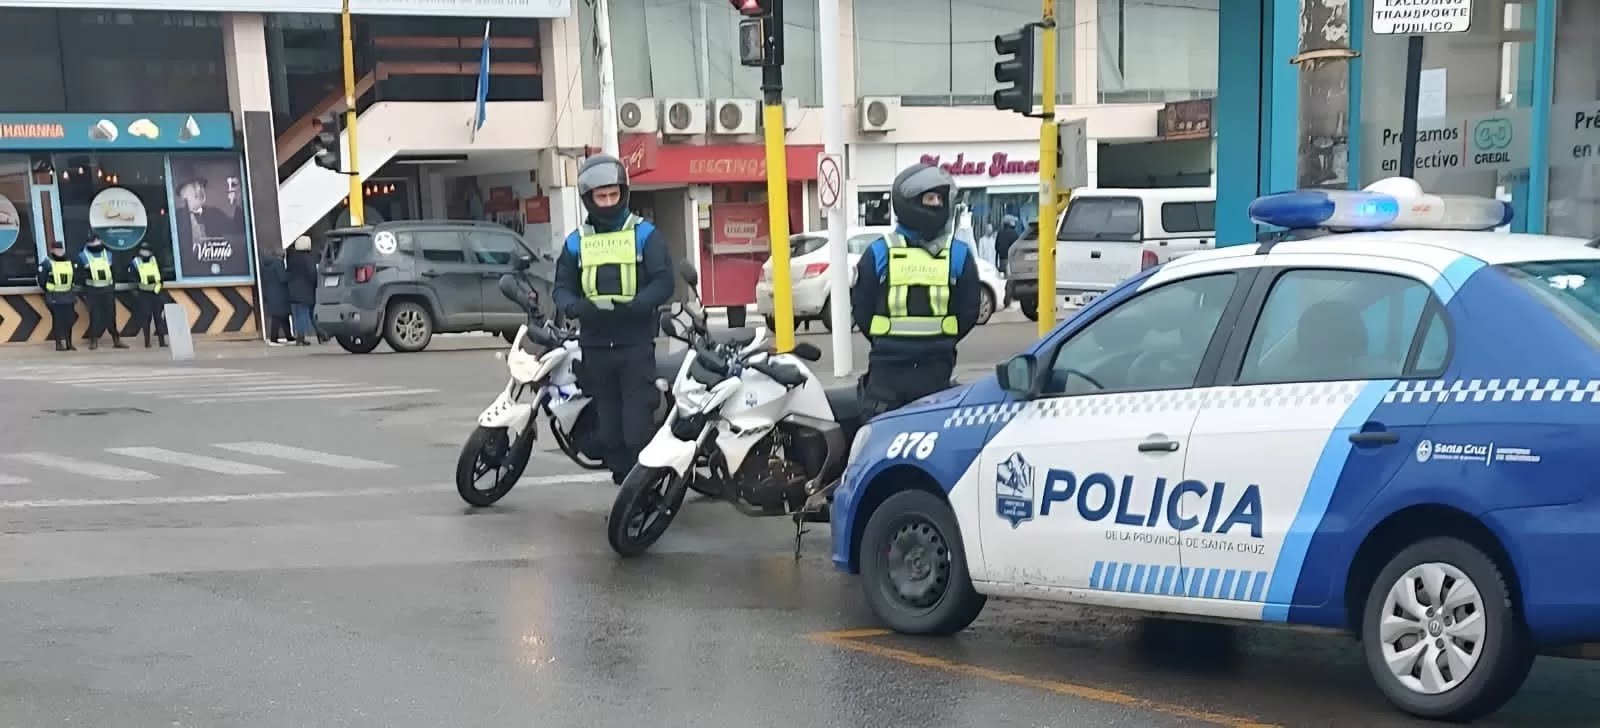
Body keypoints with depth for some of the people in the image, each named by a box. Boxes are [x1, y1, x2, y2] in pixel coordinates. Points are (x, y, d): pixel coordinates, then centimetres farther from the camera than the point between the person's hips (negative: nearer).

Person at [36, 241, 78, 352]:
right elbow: (41, 280, -6)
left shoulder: (70, 262, 9)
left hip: (68, 296, 5)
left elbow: (74, 277, 20)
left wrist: (68, 288, 13)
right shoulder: (47, 263, -8)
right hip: (54, 297, -5)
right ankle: (60, 344, -3)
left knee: (69, 319, 5)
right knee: (58, 320, -7)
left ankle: (68, 343, 14)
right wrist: (49, 290, 0)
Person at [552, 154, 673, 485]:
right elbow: (562, 287, 11)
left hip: (636, 342, -4)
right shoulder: (576, 241, 11)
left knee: (638, 425, -9)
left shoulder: (644, 233, 2)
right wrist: (576, 307, -13)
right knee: (609, 425, 8)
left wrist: (634, 306, -22)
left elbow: (664, 281, -5)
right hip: (595, 343, 4)